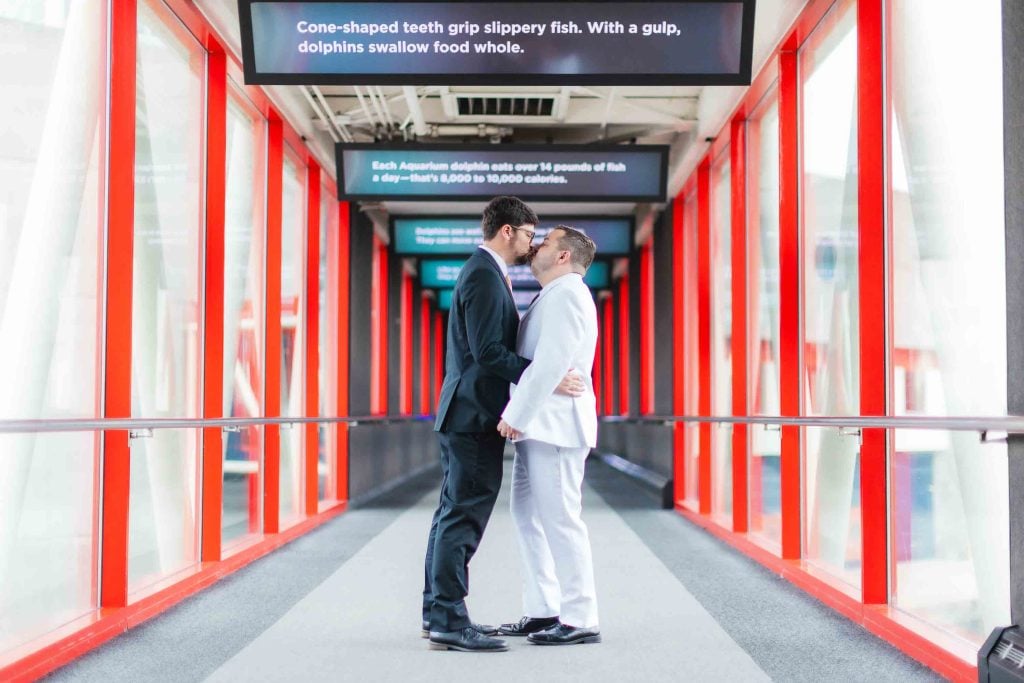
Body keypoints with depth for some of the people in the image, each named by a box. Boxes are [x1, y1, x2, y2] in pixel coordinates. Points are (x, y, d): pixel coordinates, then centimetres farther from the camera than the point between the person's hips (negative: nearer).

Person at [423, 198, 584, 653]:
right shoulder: (484, 276, -15)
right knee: (464, 516, -9)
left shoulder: (484, 272, 18)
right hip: (474, 414, -11)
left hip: (467, 412, 11)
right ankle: (449, 622, -7)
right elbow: (488, 352, -22)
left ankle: (438, 612, 21)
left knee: (454, 512, 13)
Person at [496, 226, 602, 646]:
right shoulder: (556, 296, 23)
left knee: (560, 519, -8)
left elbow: (551, 363, -20)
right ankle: (543, 611, 19)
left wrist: (516, 415, -19)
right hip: (539, 424, 11)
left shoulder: (566, 294, -11)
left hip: (555, 423, -11)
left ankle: (580, 620, -3)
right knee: (528, 516, 13)